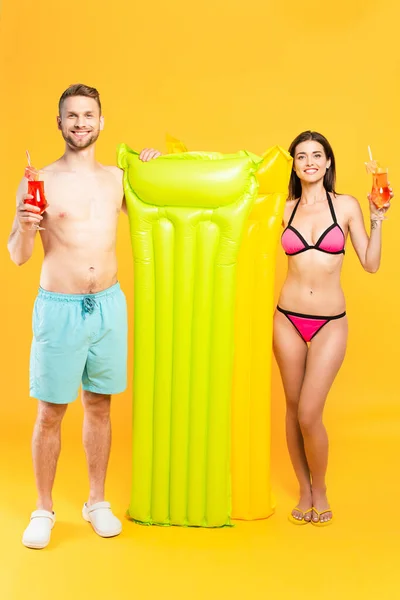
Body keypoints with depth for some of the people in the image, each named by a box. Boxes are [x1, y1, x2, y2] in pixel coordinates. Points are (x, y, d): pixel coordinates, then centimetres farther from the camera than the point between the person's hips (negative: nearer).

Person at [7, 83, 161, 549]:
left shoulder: (117, 179, 6)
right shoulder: (39, 182, -6)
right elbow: (17, 256, -5)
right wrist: (24, 226, -26)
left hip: (109, 305, 4)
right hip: (59, 309, -3)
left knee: (99, 407, 13)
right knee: (50, 412, 4)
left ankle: (96, 502, 28)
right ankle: (43, 510, 21)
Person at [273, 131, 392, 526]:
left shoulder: (346, 205, 1)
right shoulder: (284, 209, 4)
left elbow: (370, 264, 1)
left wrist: (377, 221, -7)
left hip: (330, 323, -2)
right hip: (287, 319, 2)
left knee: (309, 414, -7)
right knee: (293, 409, 9)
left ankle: (320, 491, 18)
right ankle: (304, 492, 27)